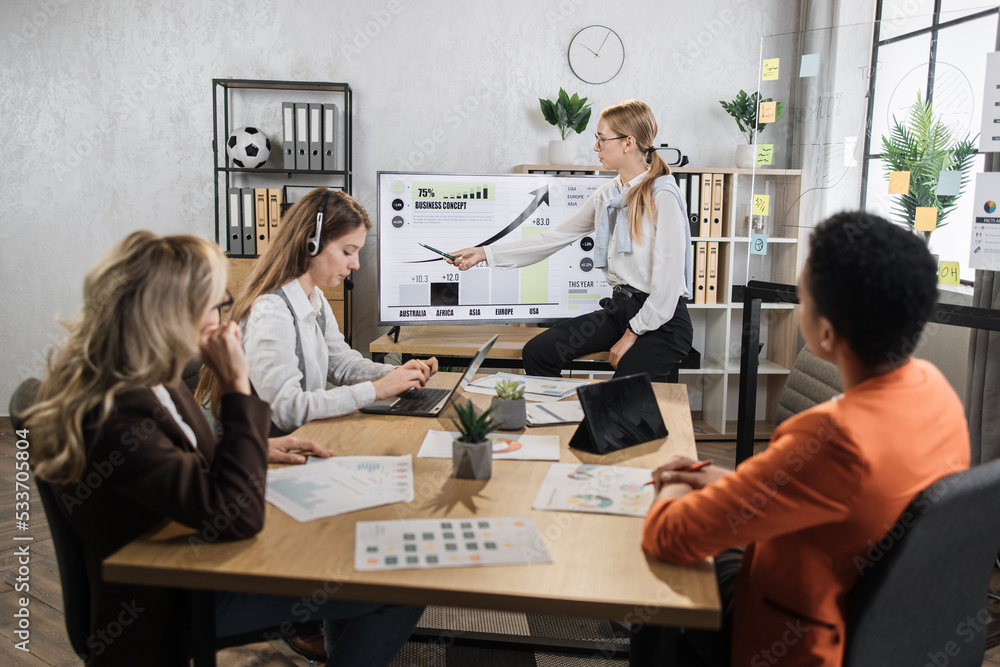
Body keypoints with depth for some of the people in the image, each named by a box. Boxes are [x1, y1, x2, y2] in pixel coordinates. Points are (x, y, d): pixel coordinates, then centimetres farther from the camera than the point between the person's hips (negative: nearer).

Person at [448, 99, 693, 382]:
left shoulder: (662, 197, -13)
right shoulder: (607, 195, 10)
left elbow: (668, 283, -17)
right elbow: (553, 239, 12)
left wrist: (632, 335, -13)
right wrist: (485, 253, 10)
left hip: (662, 320, -7)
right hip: (618, 307, 7)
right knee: (537, 352, -7)